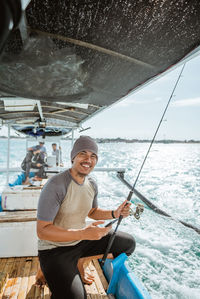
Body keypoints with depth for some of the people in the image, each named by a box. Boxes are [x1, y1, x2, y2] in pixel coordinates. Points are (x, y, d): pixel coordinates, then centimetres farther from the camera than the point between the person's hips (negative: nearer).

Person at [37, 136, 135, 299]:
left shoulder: (92, 184, 0)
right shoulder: (55, 185, -25)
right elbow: (42, 231, -25)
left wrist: (114, 214, -5)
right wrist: (82, 234, -36)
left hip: (84, 238, 7)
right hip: (55, 248, -7)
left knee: (129, 243, 10)